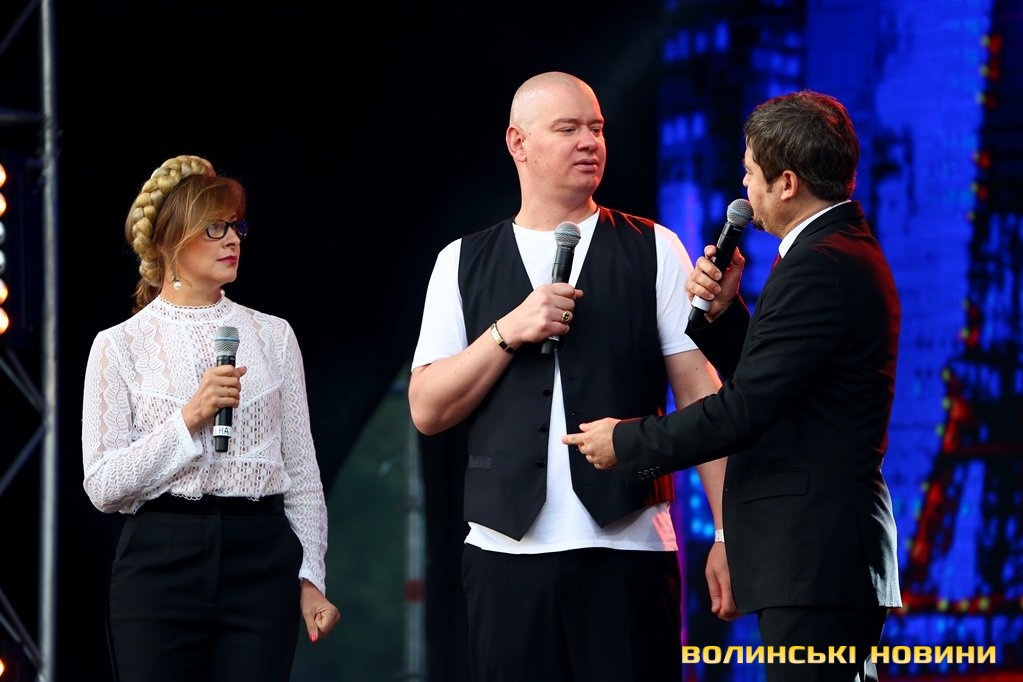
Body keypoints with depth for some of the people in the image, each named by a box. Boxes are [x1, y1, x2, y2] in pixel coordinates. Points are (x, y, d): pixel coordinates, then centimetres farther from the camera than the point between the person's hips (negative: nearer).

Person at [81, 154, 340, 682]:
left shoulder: (272, 336, 11)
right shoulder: (120, 346, 3)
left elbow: (302, 472, 11)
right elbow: (104, 486, -5)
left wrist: (310, 577, 4)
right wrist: (188, 419, -14)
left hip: (261, 560, 2)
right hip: (160, 559, -2)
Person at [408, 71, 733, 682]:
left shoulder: (652, 251, 7)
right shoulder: (464, 263, 10)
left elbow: (701, 396, 3)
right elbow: (428, 411, 4)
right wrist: (509, 332, -10)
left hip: (629, 548, -1)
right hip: (505, 554, 1)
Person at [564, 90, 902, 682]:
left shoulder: (821, 266, -16)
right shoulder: (846, 251, 18)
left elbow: (745, 409, -18)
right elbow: (760, 383, 22)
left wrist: (626, 443, -7)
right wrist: (722, 313, 6)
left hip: (814, 558, -11)